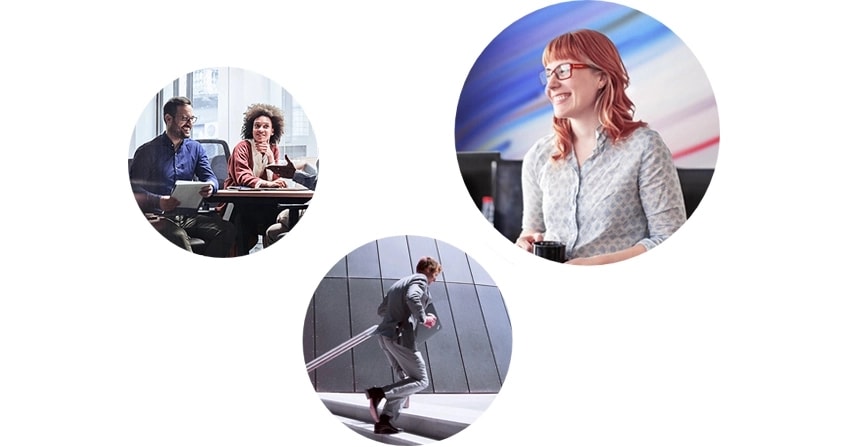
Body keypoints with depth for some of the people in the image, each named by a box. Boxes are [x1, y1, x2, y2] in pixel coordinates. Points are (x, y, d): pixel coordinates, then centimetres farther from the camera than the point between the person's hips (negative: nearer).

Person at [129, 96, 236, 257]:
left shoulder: (195, 148, 16)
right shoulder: (147, 151, 0)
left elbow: (210, 177, 9)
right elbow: (134, 189, -8)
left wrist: (210, 186, -17)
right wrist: (159, 201, -26)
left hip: (187, 215, 5)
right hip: (156, 216, -5)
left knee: (226, 230, -20)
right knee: (179, 237, -37)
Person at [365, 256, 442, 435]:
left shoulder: (399, 283, 25)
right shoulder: (421, 280, 0)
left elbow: (381, 310, 28)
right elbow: (412, 297, -23)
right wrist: (423, 318, -12)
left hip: (384, 334, 9)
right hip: (400, 336, -9)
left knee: (407, 379, 14)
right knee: (421, 380, -2)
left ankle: (385, 420, 4)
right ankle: (379, 393, -17)